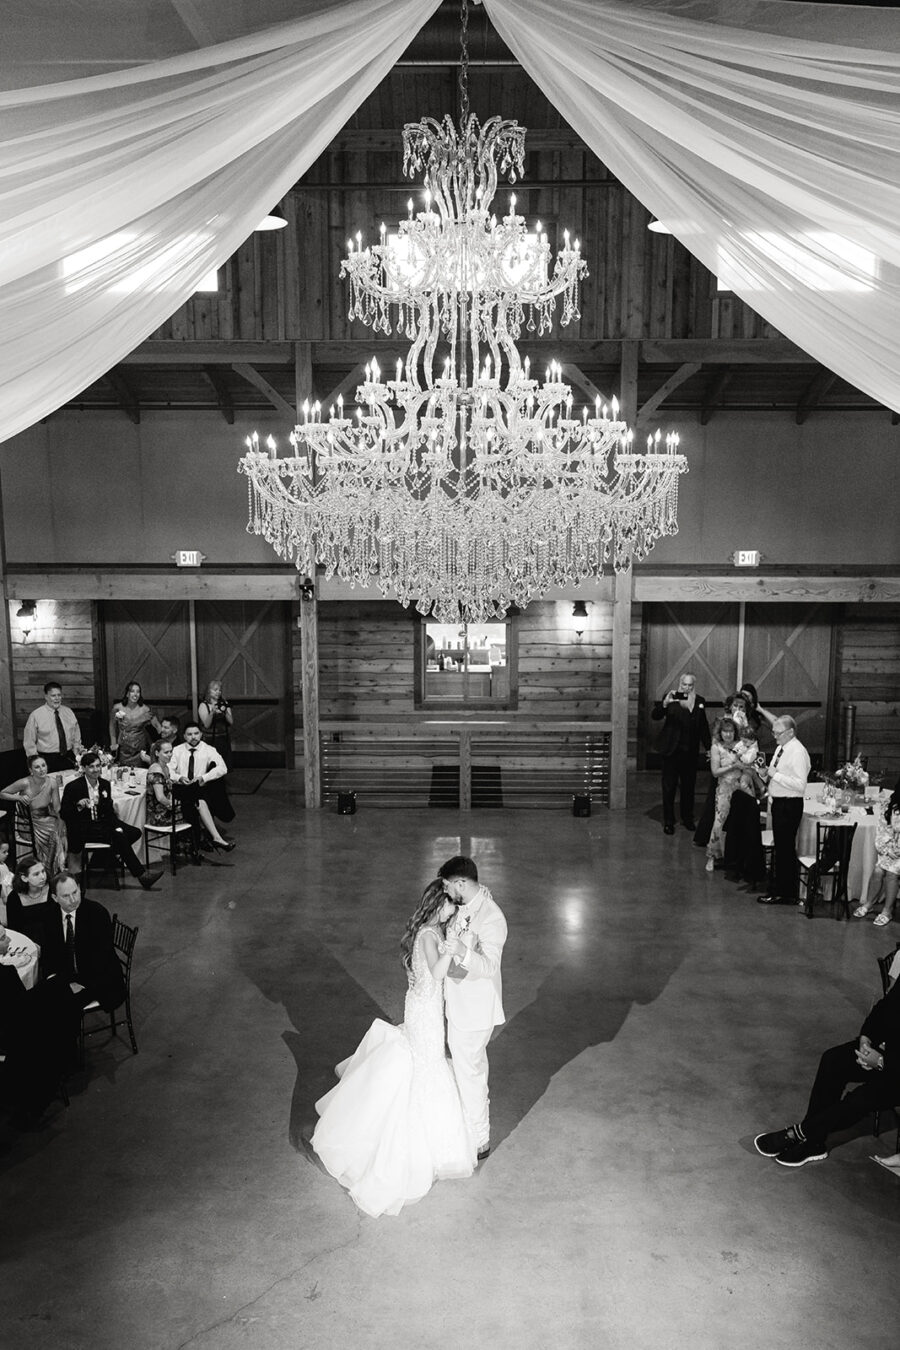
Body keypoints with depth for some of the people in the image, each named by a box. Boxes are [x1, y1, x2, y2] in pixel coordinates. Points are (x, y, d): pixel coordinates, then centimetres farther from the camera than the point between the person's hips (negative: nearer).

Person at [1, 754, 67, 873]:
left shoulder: (52, 783, -10)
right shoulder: (24, 783, -17)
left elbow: (57, 809, -3)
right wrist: (19, 797, -18)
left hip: (48, 821, 3)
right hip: (29, 823, -3)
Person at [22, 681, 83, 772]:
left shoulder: (68, 712, 8)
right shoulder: (36, 715, -5)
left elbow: (76, 737, 16)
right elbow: (29, 743, -2)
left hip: (69, 759, 3)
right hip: (48, 760, -3)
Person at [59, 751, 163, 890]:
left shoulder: (105, 784, 8)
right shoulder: (73, 787, -9)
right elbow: (63, 814, -9)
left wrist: (117, 826, -5)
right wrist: (78, 805, -27)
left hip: (102, 823, 7)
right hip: (82, 829, -7)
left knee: (135, 832, -14)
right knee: (119, 837, -27)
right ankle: (141, 875, -22)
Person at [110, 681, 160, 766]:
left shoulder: (145, 710, -8)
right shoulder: (117, 708, -4)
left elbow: (157, 725, -3)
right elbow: (112, 725, 11)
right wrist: (113, 743, 8)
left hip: (139, 750, -1)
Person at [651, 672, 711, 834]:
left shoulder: (699, 701, 7)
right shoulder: (671, 698, -5)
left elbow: (703, 726, 12)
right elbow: (655, 716, -14)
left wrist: (709, 747, 11)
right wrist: (664, 703, -31)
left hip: (691, 752, 3)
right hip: (671, 750, -3)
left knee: (689, 786, 13)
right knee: (669, 786, 2)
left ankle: (688, 818, 27)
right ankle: (668, 821, 10)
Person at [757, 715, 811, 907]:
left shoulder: (797, 752, -18)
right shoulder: (780, 749, 11)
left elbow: (800, 785, -24)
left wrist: (776, 775, -23)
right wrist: (767, 773, 1)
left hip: (789, 805, -9)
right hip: (778, 803, 9)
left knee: (785, 848, -2)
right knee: (780, 847, 17)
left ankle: (785, 894, 6)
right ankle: (780, 889, 29)